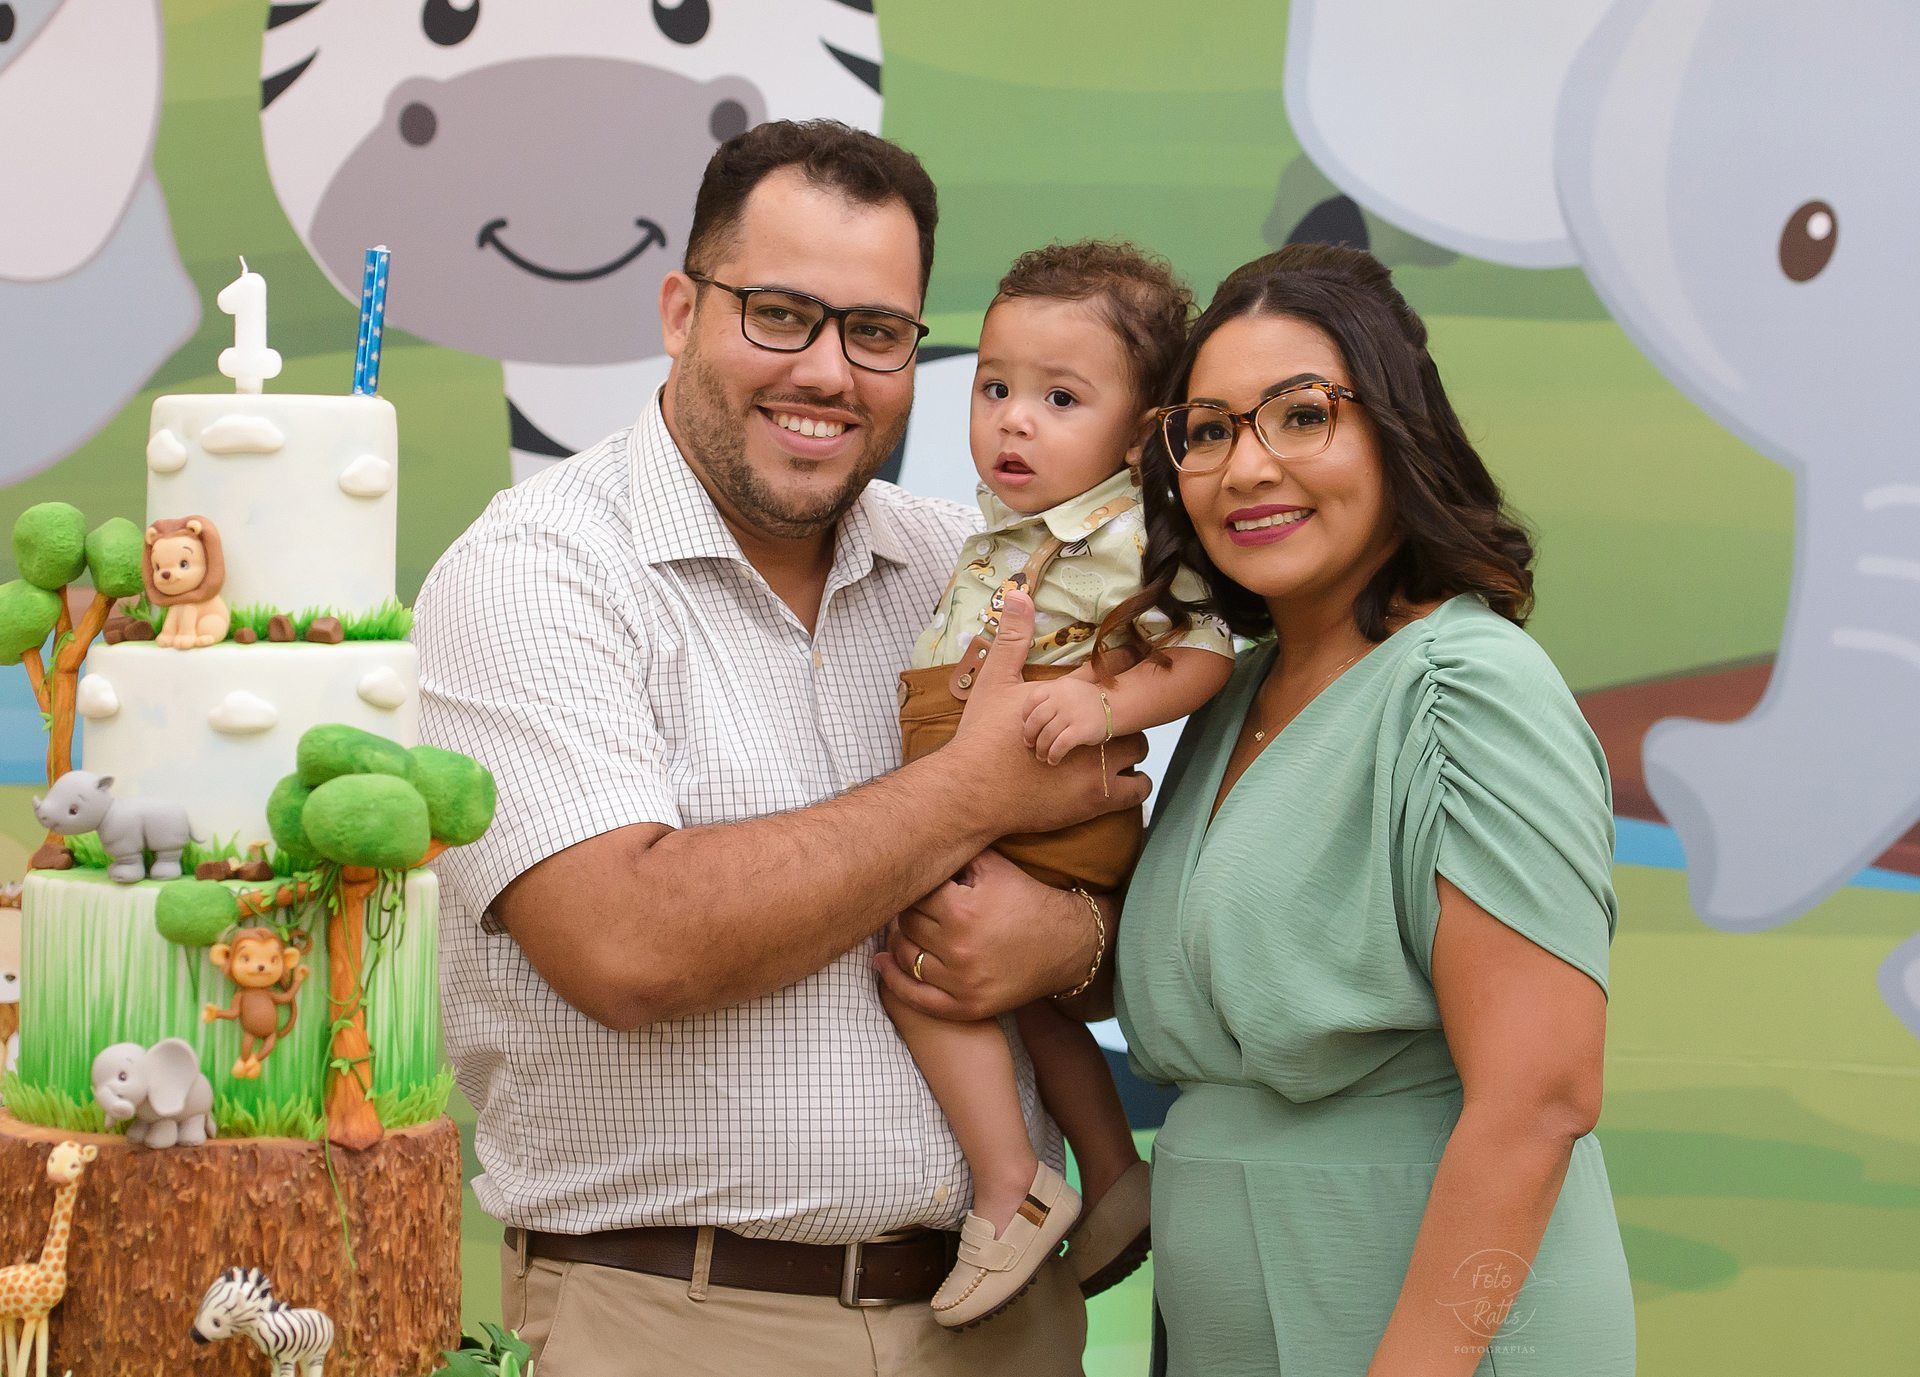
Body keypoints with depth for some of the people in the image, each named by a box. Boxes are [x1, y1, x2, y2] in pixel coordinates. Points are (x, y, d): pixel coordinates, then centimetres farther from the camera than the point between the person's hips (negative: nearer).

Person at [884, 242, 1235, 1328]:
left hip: (1045, 818, -10)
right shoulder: (1008, 535, 15)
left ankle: (1012, 1188, -9)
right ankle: (1114, 1178, 32)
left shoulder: (1129, 538, -14)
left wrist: (1110, 705, -28)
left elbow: (1204, 655, -17)